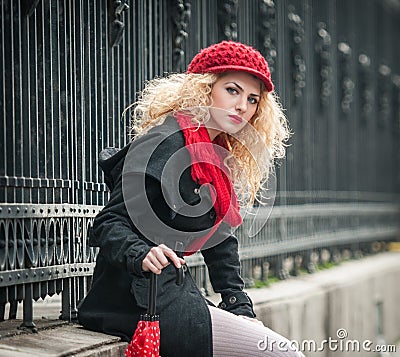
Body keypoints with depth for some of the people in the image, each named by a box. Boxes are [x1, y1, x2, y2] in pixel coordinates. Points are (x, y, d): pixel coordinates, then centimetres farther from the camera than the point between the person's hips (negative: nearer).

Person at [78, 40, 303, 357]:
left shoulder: (217, 159, 15)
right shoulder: (166, 143, -14)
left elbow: (221, 239, 17)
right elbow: (109, 225, -20)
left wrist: (240, 308, 5)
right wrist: (143, 256, -40)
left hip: (174, 293, 10)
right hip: (144, 304, -10)